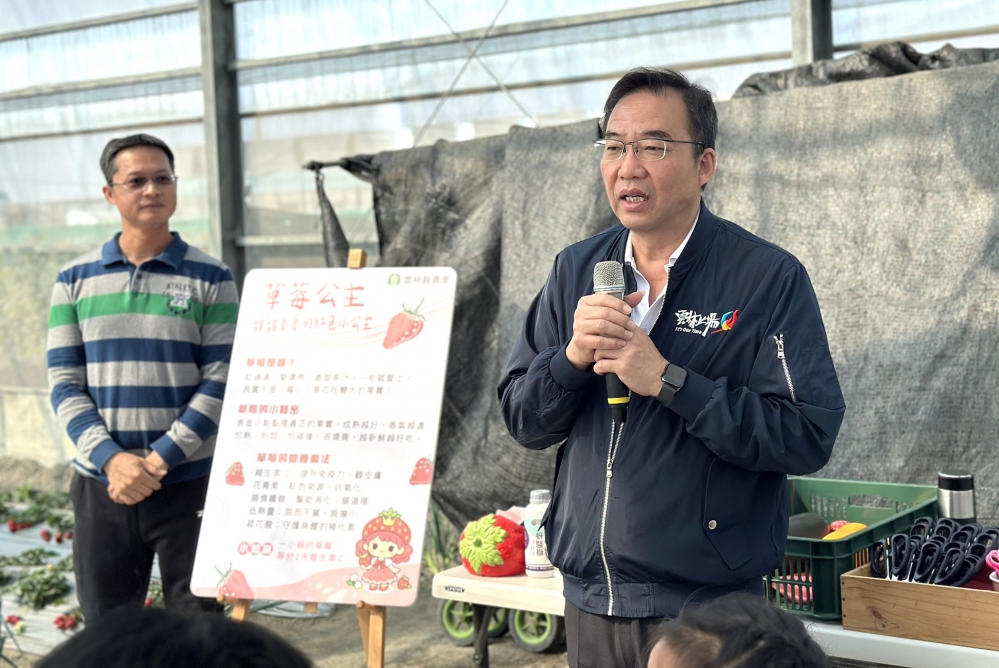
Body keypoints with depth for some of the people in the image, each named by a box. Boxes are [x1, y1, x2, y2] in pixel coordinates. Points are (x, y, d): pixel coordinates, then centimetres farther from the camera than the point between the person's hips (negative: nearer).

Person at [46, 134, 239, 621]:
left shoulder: (210, 279, 0)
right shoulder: (74, 280, 6)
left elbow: (220, 383, -5)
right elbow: (65, 384, 2)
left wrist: (159, 461, -14)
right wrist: (111, 458, -12)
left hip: (189, 483, -2)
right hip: (100, 484, 2)